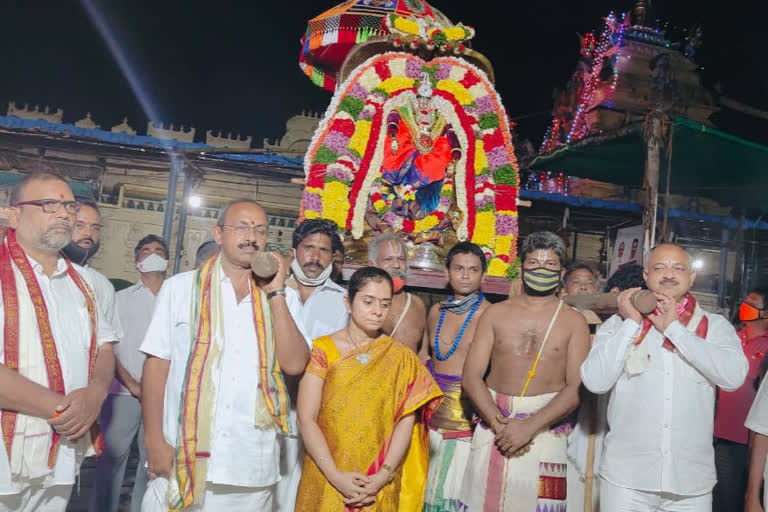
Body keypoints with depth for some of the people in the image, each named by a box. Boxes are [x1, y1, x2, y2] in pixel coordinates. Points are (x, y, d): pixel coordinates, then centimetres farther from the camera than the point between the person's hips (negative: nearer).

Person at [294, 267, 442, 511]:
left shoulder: (401, 357, 1)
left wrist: (384, 475, -14)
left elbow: (406, 420, -4)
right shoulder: (321, 350, -4)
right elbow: (306, 419, -8)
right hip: (326, 481, -1)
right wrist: (335, 475, -16)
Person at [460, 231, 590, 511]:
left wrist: (529, 427, -17)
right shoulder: (496, 313, 7)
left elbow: (575, 388, -7)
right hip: (492, 425, 1)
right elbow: (471, 376, 0)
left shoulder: (574, 321, 3)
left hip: (545, 432, -1)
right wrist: (499, 424, -13)